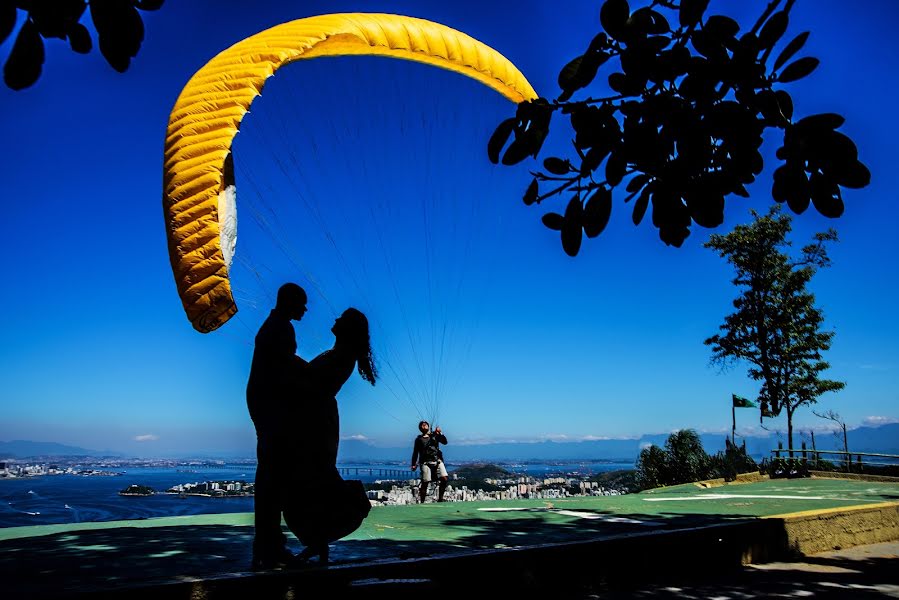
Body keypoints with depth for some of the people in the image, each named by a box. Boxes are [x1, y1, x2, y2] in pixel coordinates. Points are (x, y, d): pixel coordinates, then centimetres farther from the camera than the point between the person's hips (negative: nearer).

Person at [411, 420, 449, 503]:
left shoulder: (434, 436, 16)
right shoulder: (419, 439, 13)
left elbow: (444, 441, 5)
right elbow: (415, 453, 13)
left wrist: (440, 433, -10)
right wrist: (414, 464, 5)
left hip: (438, 461, 2)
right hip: (426, 463, -1)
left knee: (445, 479, -13)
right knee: (425, 483, -9)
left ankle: (440, 498, 2)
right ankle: (421, 501, 2)